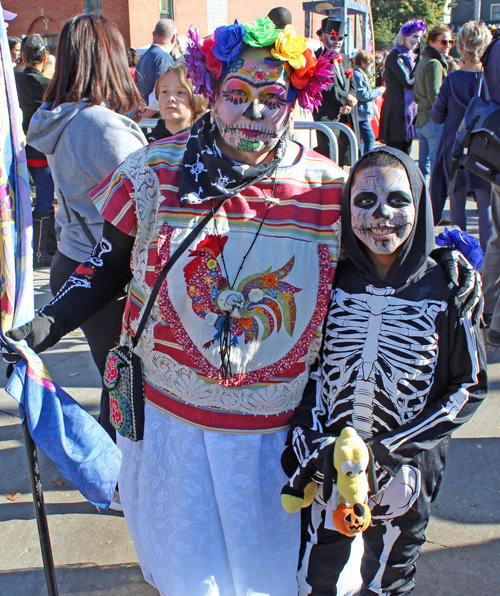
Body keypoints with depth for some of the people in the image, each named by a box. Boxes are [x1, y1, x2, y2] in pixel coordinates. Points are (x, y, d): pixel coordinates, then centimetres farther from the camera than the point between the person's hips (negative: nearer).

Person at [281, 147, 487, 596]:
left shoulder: (447, 289, -14)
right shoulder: (332, 280, -8)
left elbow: (469, 388, -7)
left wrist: (389, 451, -15)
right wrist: (313, 446, -13)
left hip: (406, 471, -1)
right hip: (327, 464, 1)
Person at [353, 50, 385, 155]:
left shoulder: (361, 74, 21)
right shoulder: (358, 75, -14)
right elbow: (362, 95, -20)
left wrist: (376, 91, 16)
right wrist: (377, 91, -9)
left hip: (361, 114, 11)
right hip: (362, 114, -11)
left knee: (361, 140, 13)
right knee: (370, 138, -14)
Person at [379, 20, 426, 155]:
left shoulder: (412, 56, 18)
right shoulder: (395, 56, -10)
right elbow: (407, 83, -18)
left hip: (410, 107, 9)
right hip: (397, 110, -9)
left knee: (405, 154, 10)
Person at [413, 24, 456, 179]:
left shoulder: (422, 61, 20)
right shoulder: (435, 63, -11)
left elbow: (416, 97, 23)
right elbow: (435, 97, -18)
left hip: (421, 120, 10)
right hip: (435, 122, -10)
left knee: (424, 166, 13)